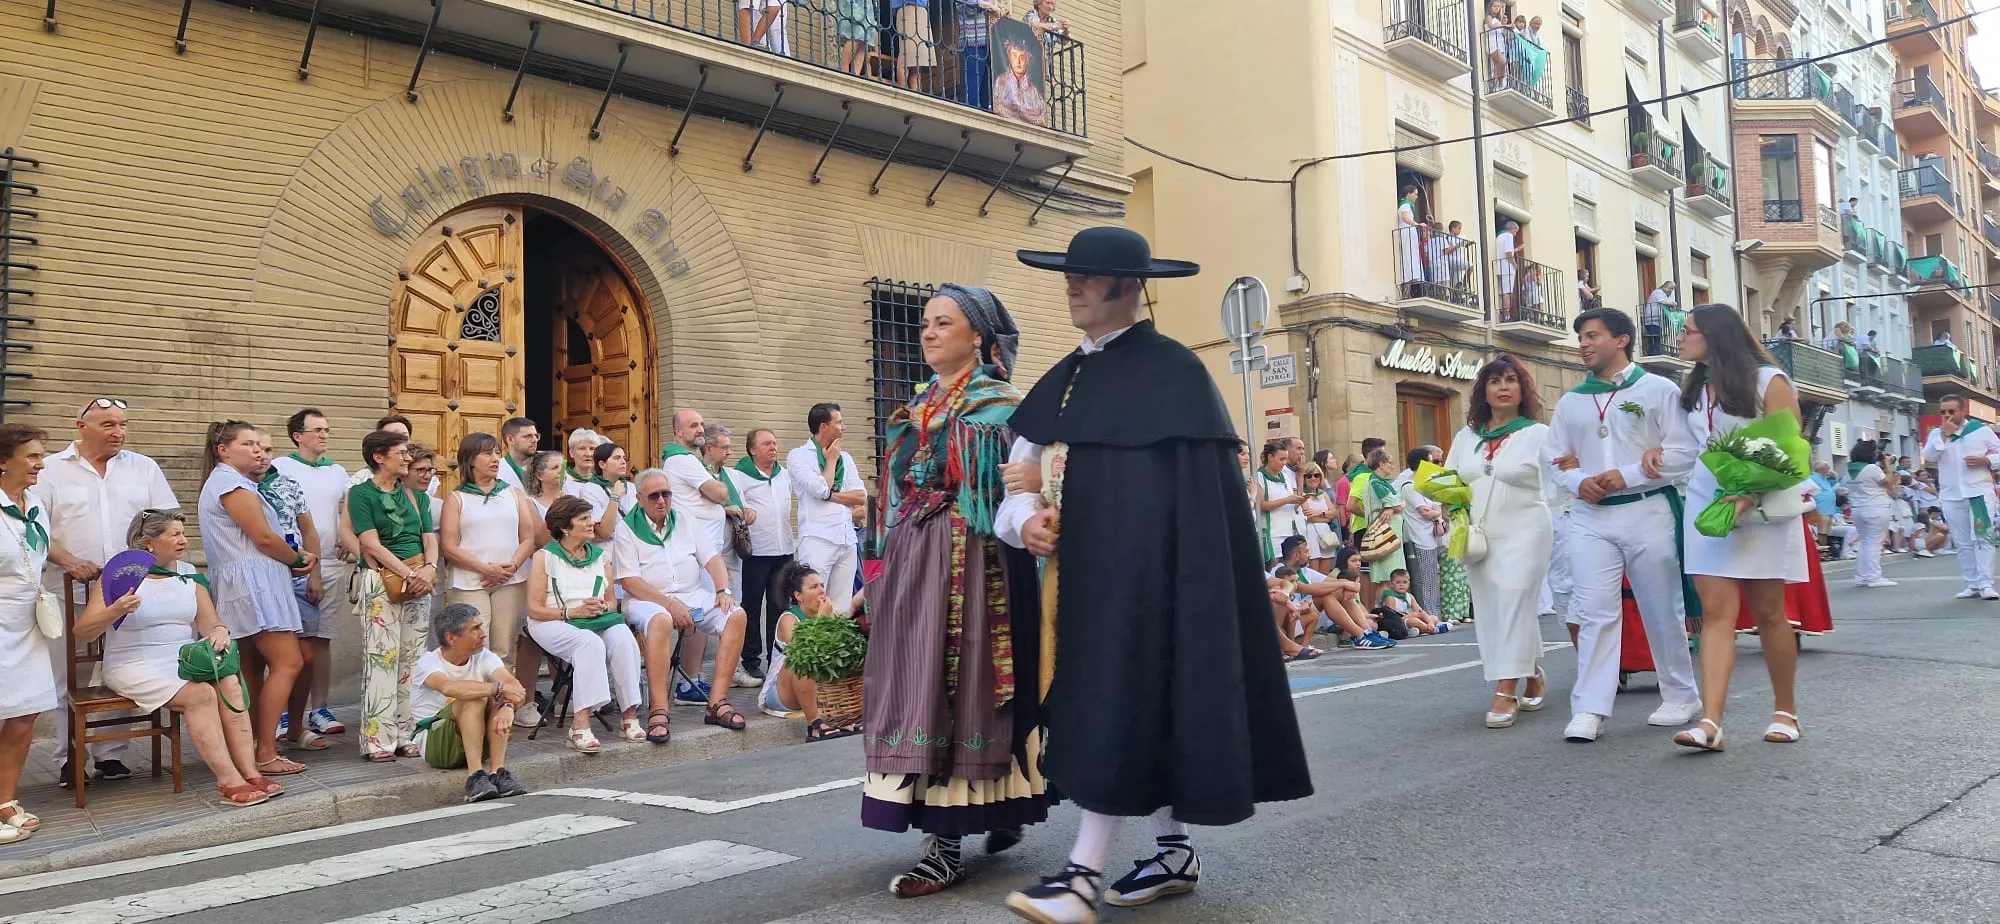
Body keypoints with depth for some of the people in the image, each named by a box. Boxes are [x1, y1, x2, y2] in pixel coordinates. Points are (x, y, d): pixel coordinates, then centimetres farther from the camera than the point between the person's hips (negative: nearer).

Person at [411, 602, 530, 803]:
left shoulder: (485, 657, -3)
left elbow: (513, 685, -21)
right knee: (476, 698, -29)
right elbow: (448, 687, -39)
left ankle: (498, 772, -29)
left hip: (478, 741, 4)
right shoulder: (428, 662, -15)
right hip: (434, 741, -4)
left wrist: (508, 707, -43)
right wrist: (499, 688, -43)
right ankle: (475, 776, -35)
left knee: (498, 700, -24)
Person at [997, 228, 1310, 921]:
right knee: (1117, 705, 11)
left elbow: (1200, 495, -12)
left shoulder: (1171, 371, -8)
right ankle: (1175, 852, 22)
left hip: (1142, 569, -8)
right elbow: (1023, 471, 15)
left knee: (1125, 699, -8)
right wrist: (1025, 520, -6)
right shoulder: (1066, 378, 14)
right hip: (1086, 569, 8)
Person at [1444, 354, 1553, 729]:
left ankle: (1505, 693, -10)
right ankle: (1533, 676, 26)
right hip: (1477, 536, 5)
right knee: (1490, 610, 7)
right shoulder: (1466, 437, 12)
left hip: (1524, 532, -5)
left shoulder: (1538, 434, -1)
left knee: (1514, 605, -10)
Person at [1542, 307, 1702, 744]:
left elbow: (1683, 452, -6)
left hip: (1647, 511, -3)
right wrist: (1578, 481, -8)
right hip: (1590, 517, 3)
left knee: (1661, 611, 7)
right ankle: (1588, 709, -7)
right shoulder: (1570, 402, 14)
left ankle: (1680, 696, 24)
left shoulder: (1658, 390, 1)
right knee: (1594, 612, -4)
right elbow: (1556, 458, 14)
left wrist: (1627, 476, -15)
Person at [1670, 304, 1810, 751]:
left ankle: (1785, 710, 20)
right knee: (1716, 613, -6)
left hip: (1761, 509, -4)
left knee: (1768, 612, 3)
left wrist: (1750, 496, -22)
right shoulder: (1694, 390, 14)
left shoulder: (1767, 381, -3)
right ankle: (1710, 722, -16)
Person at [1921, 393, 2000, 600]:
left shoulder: (1981, 430, 2)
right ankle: (1972, 585, 12)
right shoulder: (1936, 433, 9)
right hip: (1951, 496, 3)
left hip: (1979, 492, -3)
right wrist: (1944, 435, -11)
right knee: (1963, 543, 7)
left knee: (1982, 539, -9)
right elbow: (1928, 458, -6)